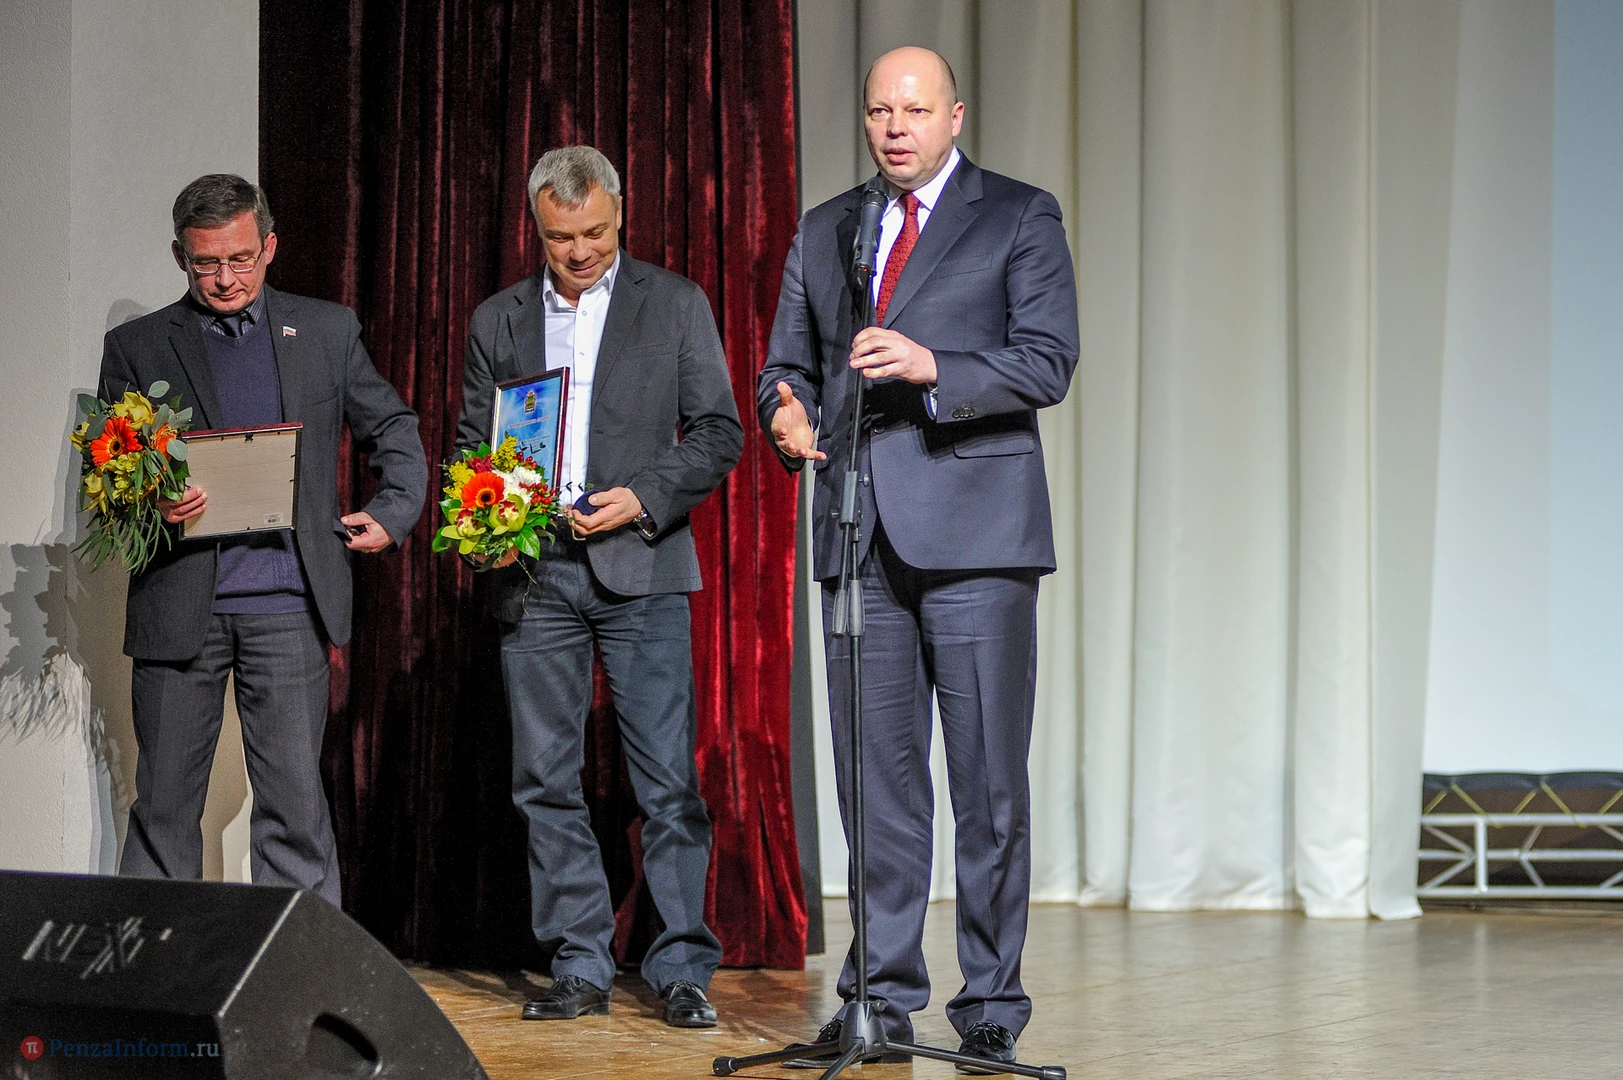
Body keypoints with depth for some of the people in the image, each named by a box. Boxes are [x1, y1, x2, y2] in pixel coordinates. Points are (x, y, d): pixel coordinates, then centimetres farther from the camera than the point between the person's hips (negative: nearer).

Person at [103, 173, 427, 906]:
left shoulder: (327, 331, 11)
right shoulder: (136, 348, 8)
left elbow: (393, 429, 20)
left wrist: (394, 511, 4)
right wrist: (149, 503, -15)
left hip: (286, 605, 0)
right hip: (178, 609, 0)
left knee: (295, 803, -4)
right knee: (164, 805, 5)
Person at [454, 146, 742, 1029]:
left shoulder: (675, 304, 6)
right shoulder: (497, 320, 14)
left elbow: (719, 433, 3)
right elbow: (470, 445, 17)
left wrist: (643, 498, -11)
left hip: (640, 565, -3)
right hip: (532, 573, 3)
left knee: (667, 778, -6)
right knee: (545, 779, 3)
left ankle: (683, 967, 0)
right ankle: (580, 967, 10)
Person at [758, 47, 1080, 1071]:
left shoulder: (1021, 216, 4)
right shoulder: (824, 231, 18)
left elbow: (1049, 362, -6)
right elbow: (788, 362, 19)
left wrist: (932, 367, -20)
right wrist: (787, 413, -4)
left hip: (973, 530, -4)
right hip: (858, 530, 4)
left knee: (990, 779, -3)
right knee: (877, 775, 6)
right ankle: (885, 993, 13)